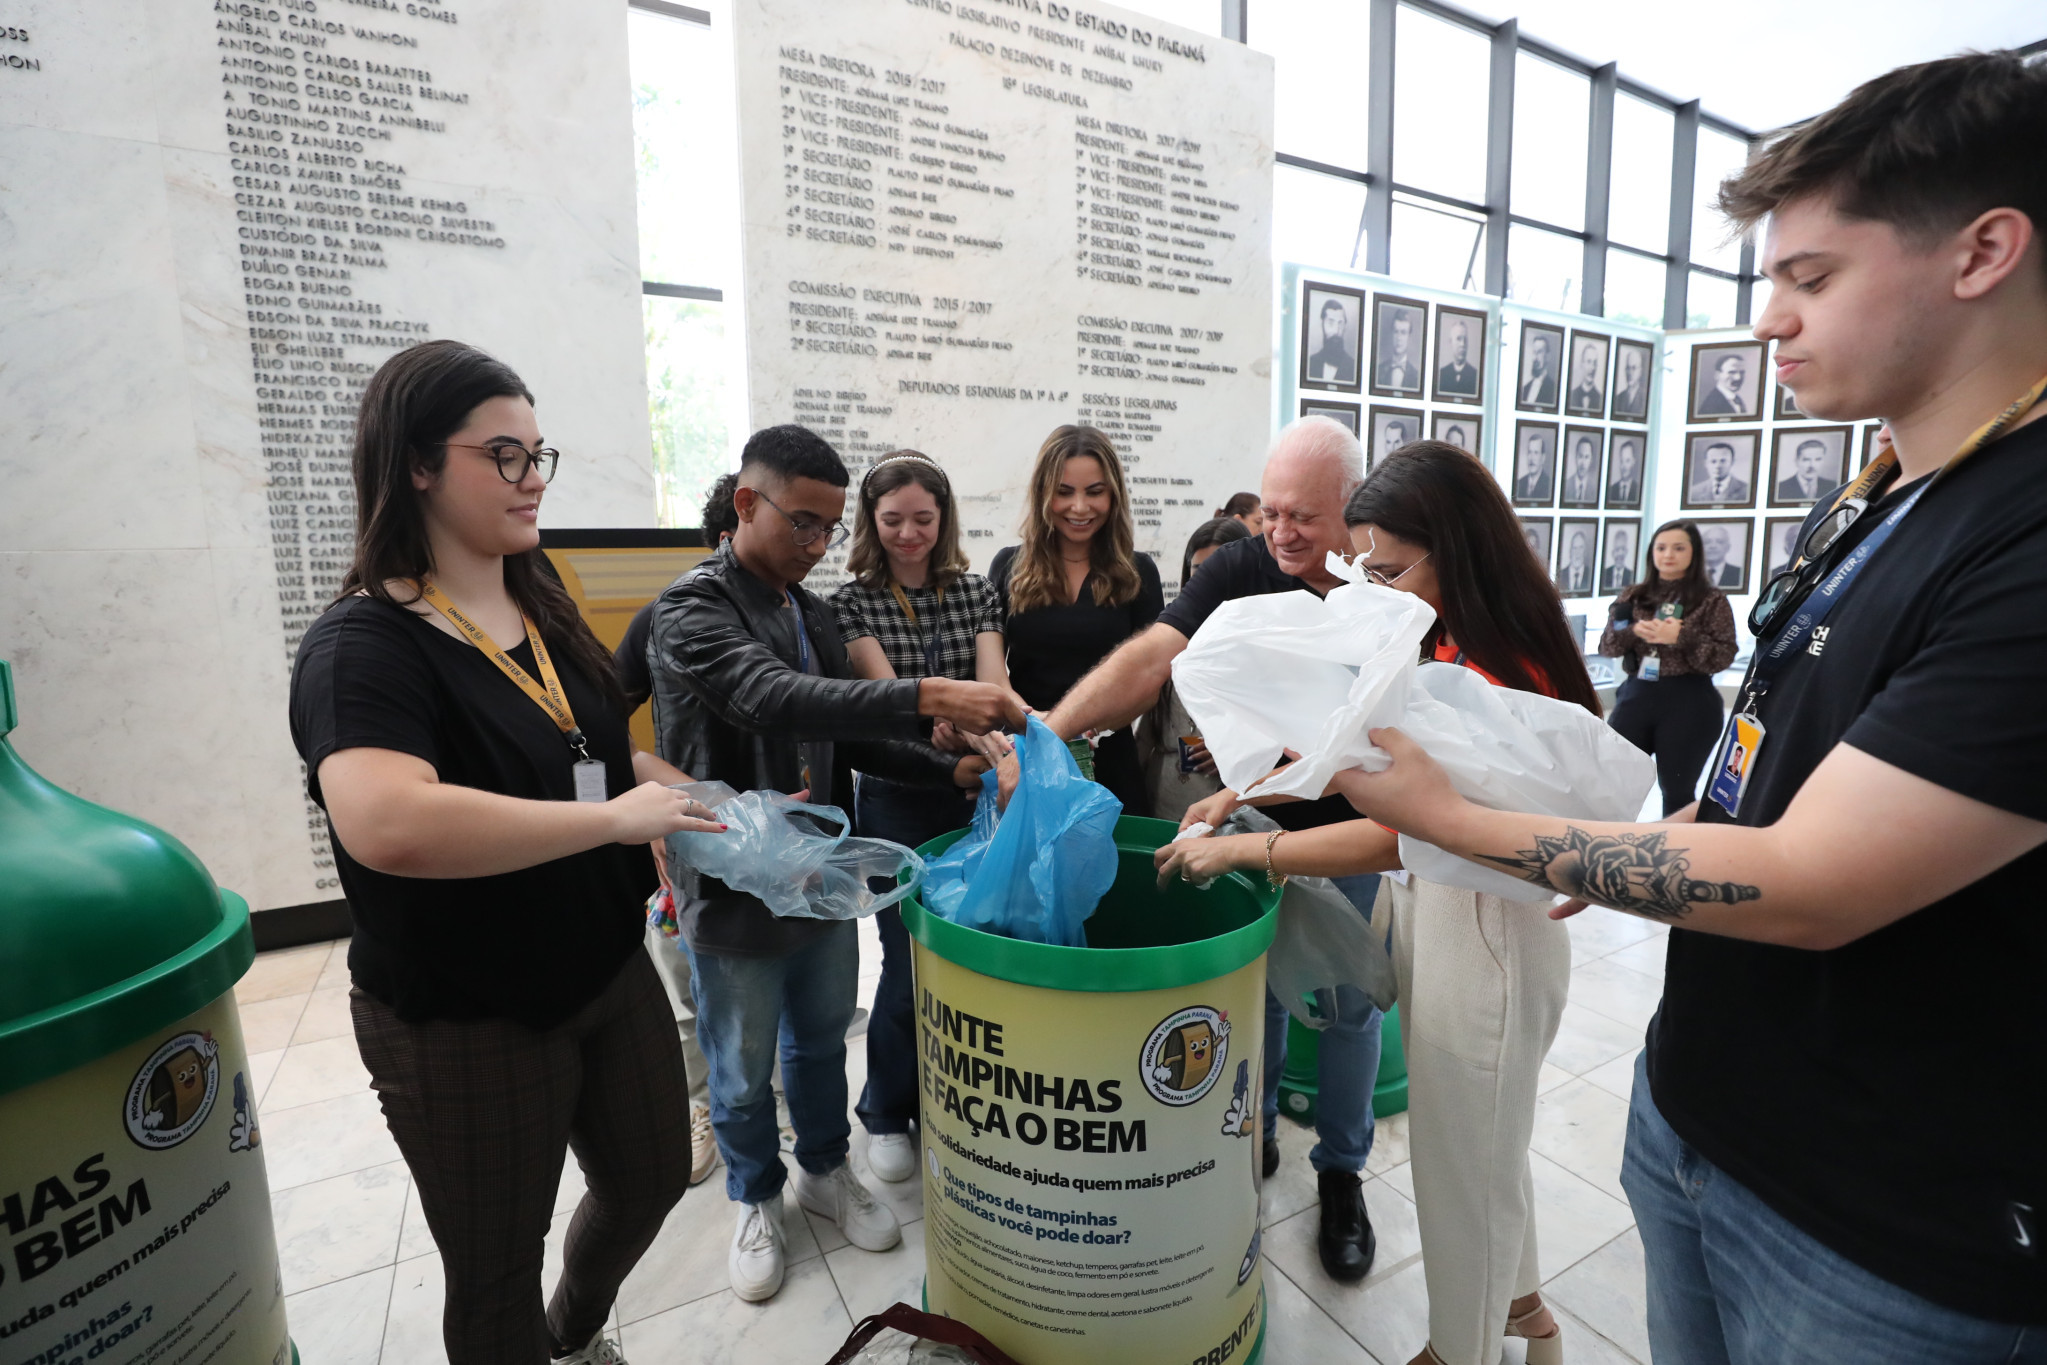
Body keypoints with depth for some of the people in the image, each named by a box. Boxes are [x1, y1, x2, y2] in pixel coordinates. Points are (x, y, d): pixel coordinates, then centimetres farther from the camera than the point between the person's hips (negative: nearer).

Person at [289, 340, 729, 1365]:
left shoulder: (543, 609, 4)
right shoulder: (365, 644, -21)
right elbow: (388, 826, -40)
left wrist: (708, 800, 3)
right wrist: (615, 816, -32)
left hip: (611, 971, 8)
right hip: (463, 1021, -7)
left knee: (650, 1179, 25)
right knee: (498, 1270, 16)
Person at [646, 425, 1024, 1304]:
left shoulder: (809, 611, 6)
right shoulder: (692, 608, -17)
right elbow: (774, 700, -35)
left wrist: (949, 768, -4)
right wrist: (926, 697, -44)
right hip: (734, 892, -6)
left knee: (821, 1039, 22)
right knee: (742, 1069, 15)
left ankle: (826, 1171, 45)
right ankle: (756, 1199, 41)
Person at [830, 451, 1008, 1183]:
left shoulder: (976, 592, 4)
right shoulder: (852, 602, -4)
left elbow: (994, 687, -9)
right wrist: (933, 719, -36)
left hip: (973, 794, 3)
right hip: (896, 801, -2)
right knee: (909, 961, 4)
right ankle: (887, 1111, 30)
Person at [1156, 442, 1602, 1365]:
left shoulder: (1500, 680, -28)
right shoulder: (1443, 654, 1)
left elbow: (1391, 834, -29)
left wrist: (1238, 850, -22)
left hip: (1483, 930, -9)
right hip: (1428, 904, 9)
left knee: (1466, 1149, 15)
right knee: (1480, 1133, 27)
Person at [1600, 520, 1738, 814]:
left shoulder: (1712, 600, 2)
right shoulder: (1634, 597, 11)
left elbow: (1724, 656, -5)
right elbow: (1606, 645, 5)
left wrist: (1682, 637, -20)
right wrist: (1634, 632, -14)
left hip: (1688, 703, -2)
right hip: (1636, 695, 3)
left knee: (1677, 791, 5)